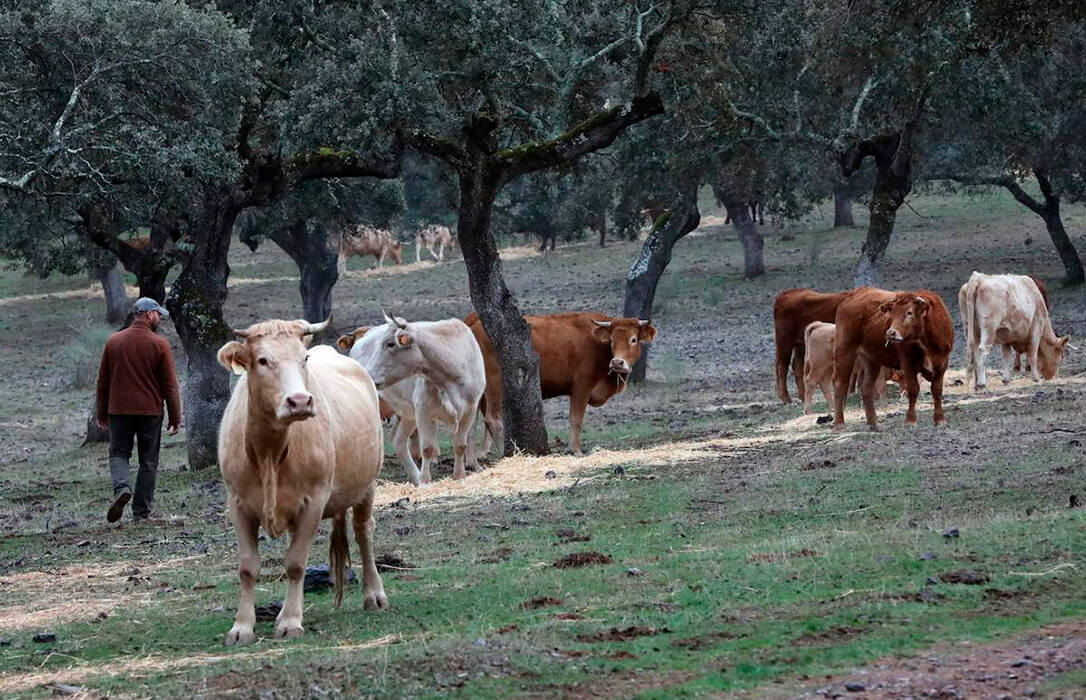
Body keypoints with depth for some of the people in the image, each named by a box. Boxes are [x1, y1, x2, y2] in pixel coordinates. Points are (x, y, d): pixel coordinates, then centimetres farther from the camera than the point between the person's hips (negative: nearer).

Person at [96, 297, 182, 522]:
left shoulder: (113, 342, 3)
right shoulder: (159, 344, -6)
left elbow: (103, 381, 8)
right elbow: (170, 385, -5)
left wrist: (102, 414, 16)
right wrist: (175, 418, 2)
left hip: (119, 410, 1)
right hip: (150, 411, -1)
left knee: (118, 453, 11)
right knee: (148, 461, 8)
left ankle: (121, 487, -19)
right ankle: (142, 511, 9)